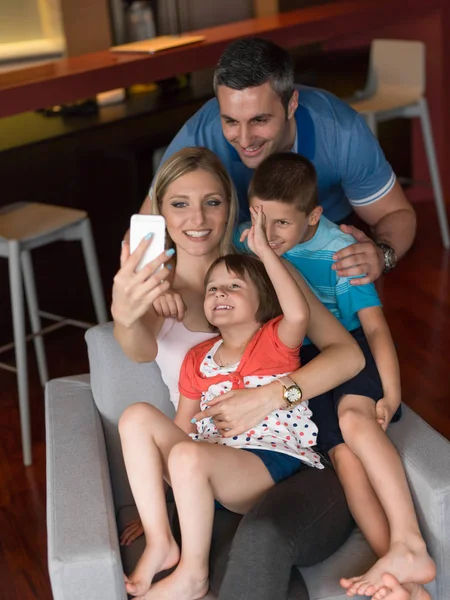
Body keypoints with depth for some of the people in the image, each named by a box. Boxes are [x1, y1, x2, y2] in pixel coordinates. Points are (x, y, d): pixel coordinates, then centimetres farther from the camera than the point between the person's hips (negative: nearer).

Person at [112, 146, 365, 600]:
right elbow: (142, 349, -15)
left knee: (262, 535, -34)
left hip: (299, 470, 1)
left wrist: (271, 395, -17)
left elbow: (348, 354, -1)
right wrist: (125, 317, -40)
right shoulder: (155, 290, 10)